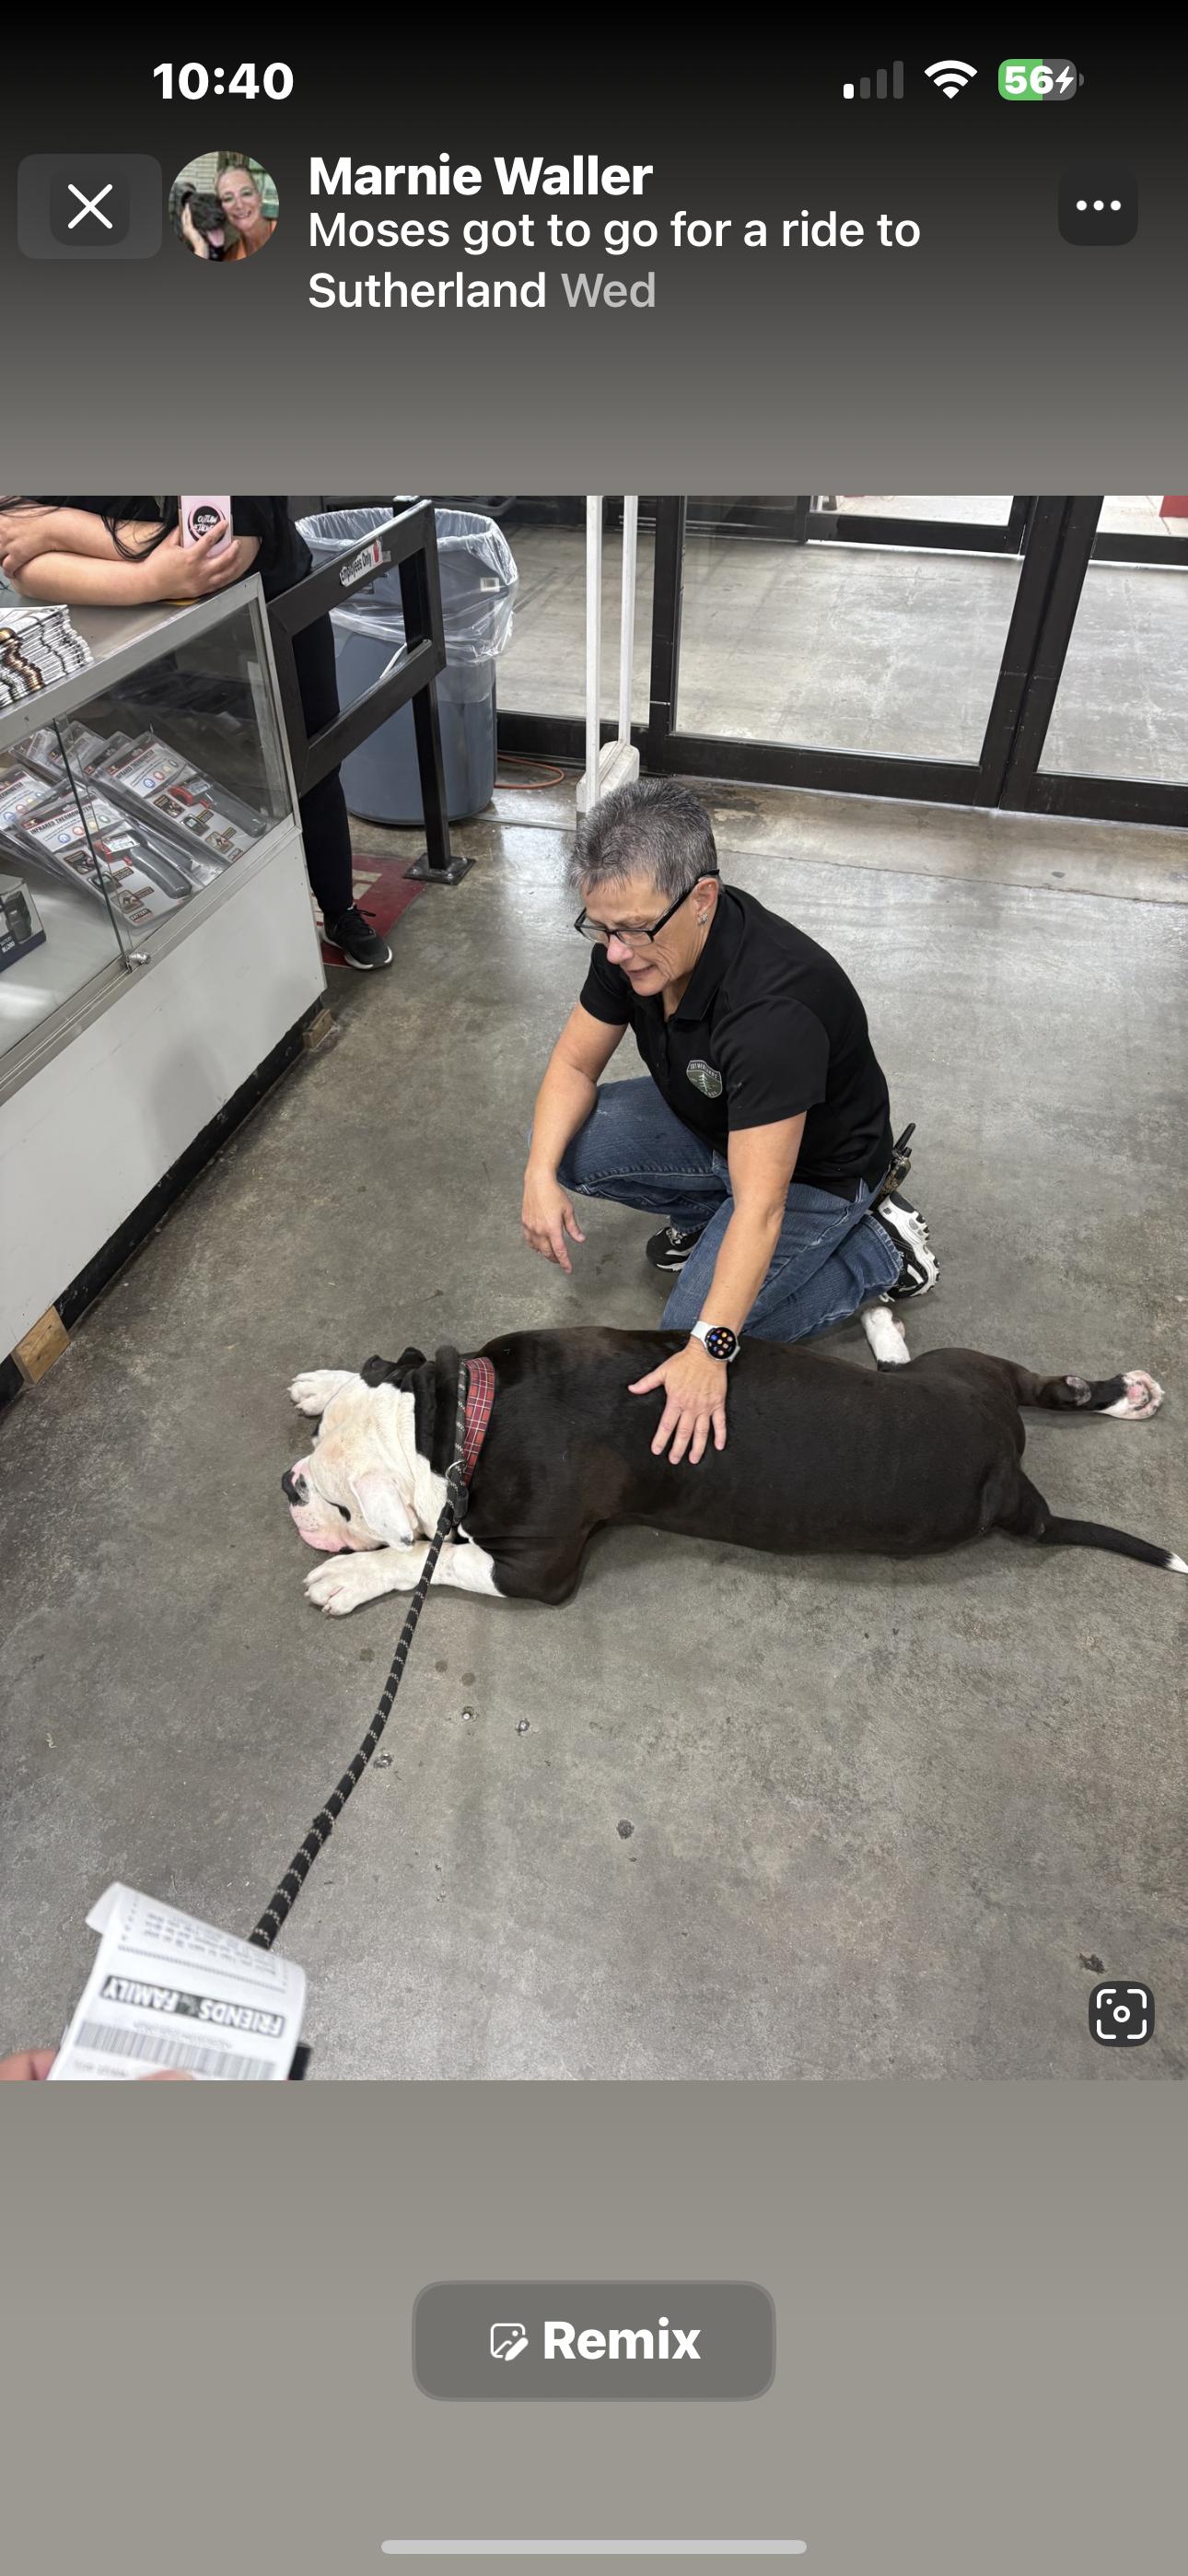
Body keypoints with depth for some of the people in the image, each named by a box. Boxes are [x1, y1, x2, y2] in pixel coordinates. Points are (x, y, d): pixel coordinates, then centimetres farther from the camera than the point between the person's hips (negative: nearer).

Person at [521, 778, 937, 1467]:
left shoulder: (774, 1007, -40)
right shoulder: (633, 942, -18)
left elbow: (760, 1206, -40)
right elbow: (575, 1063, -6)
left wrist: (707, 1350, -44)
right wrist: (542, 1173, -23)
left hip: (815, 1165, -6)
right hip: (709, 1123, 7)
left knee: (690, 1338, -13)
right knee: (570, 1147, -13)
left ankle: (881, 1250, 4)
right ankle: (708, 1215, 12)